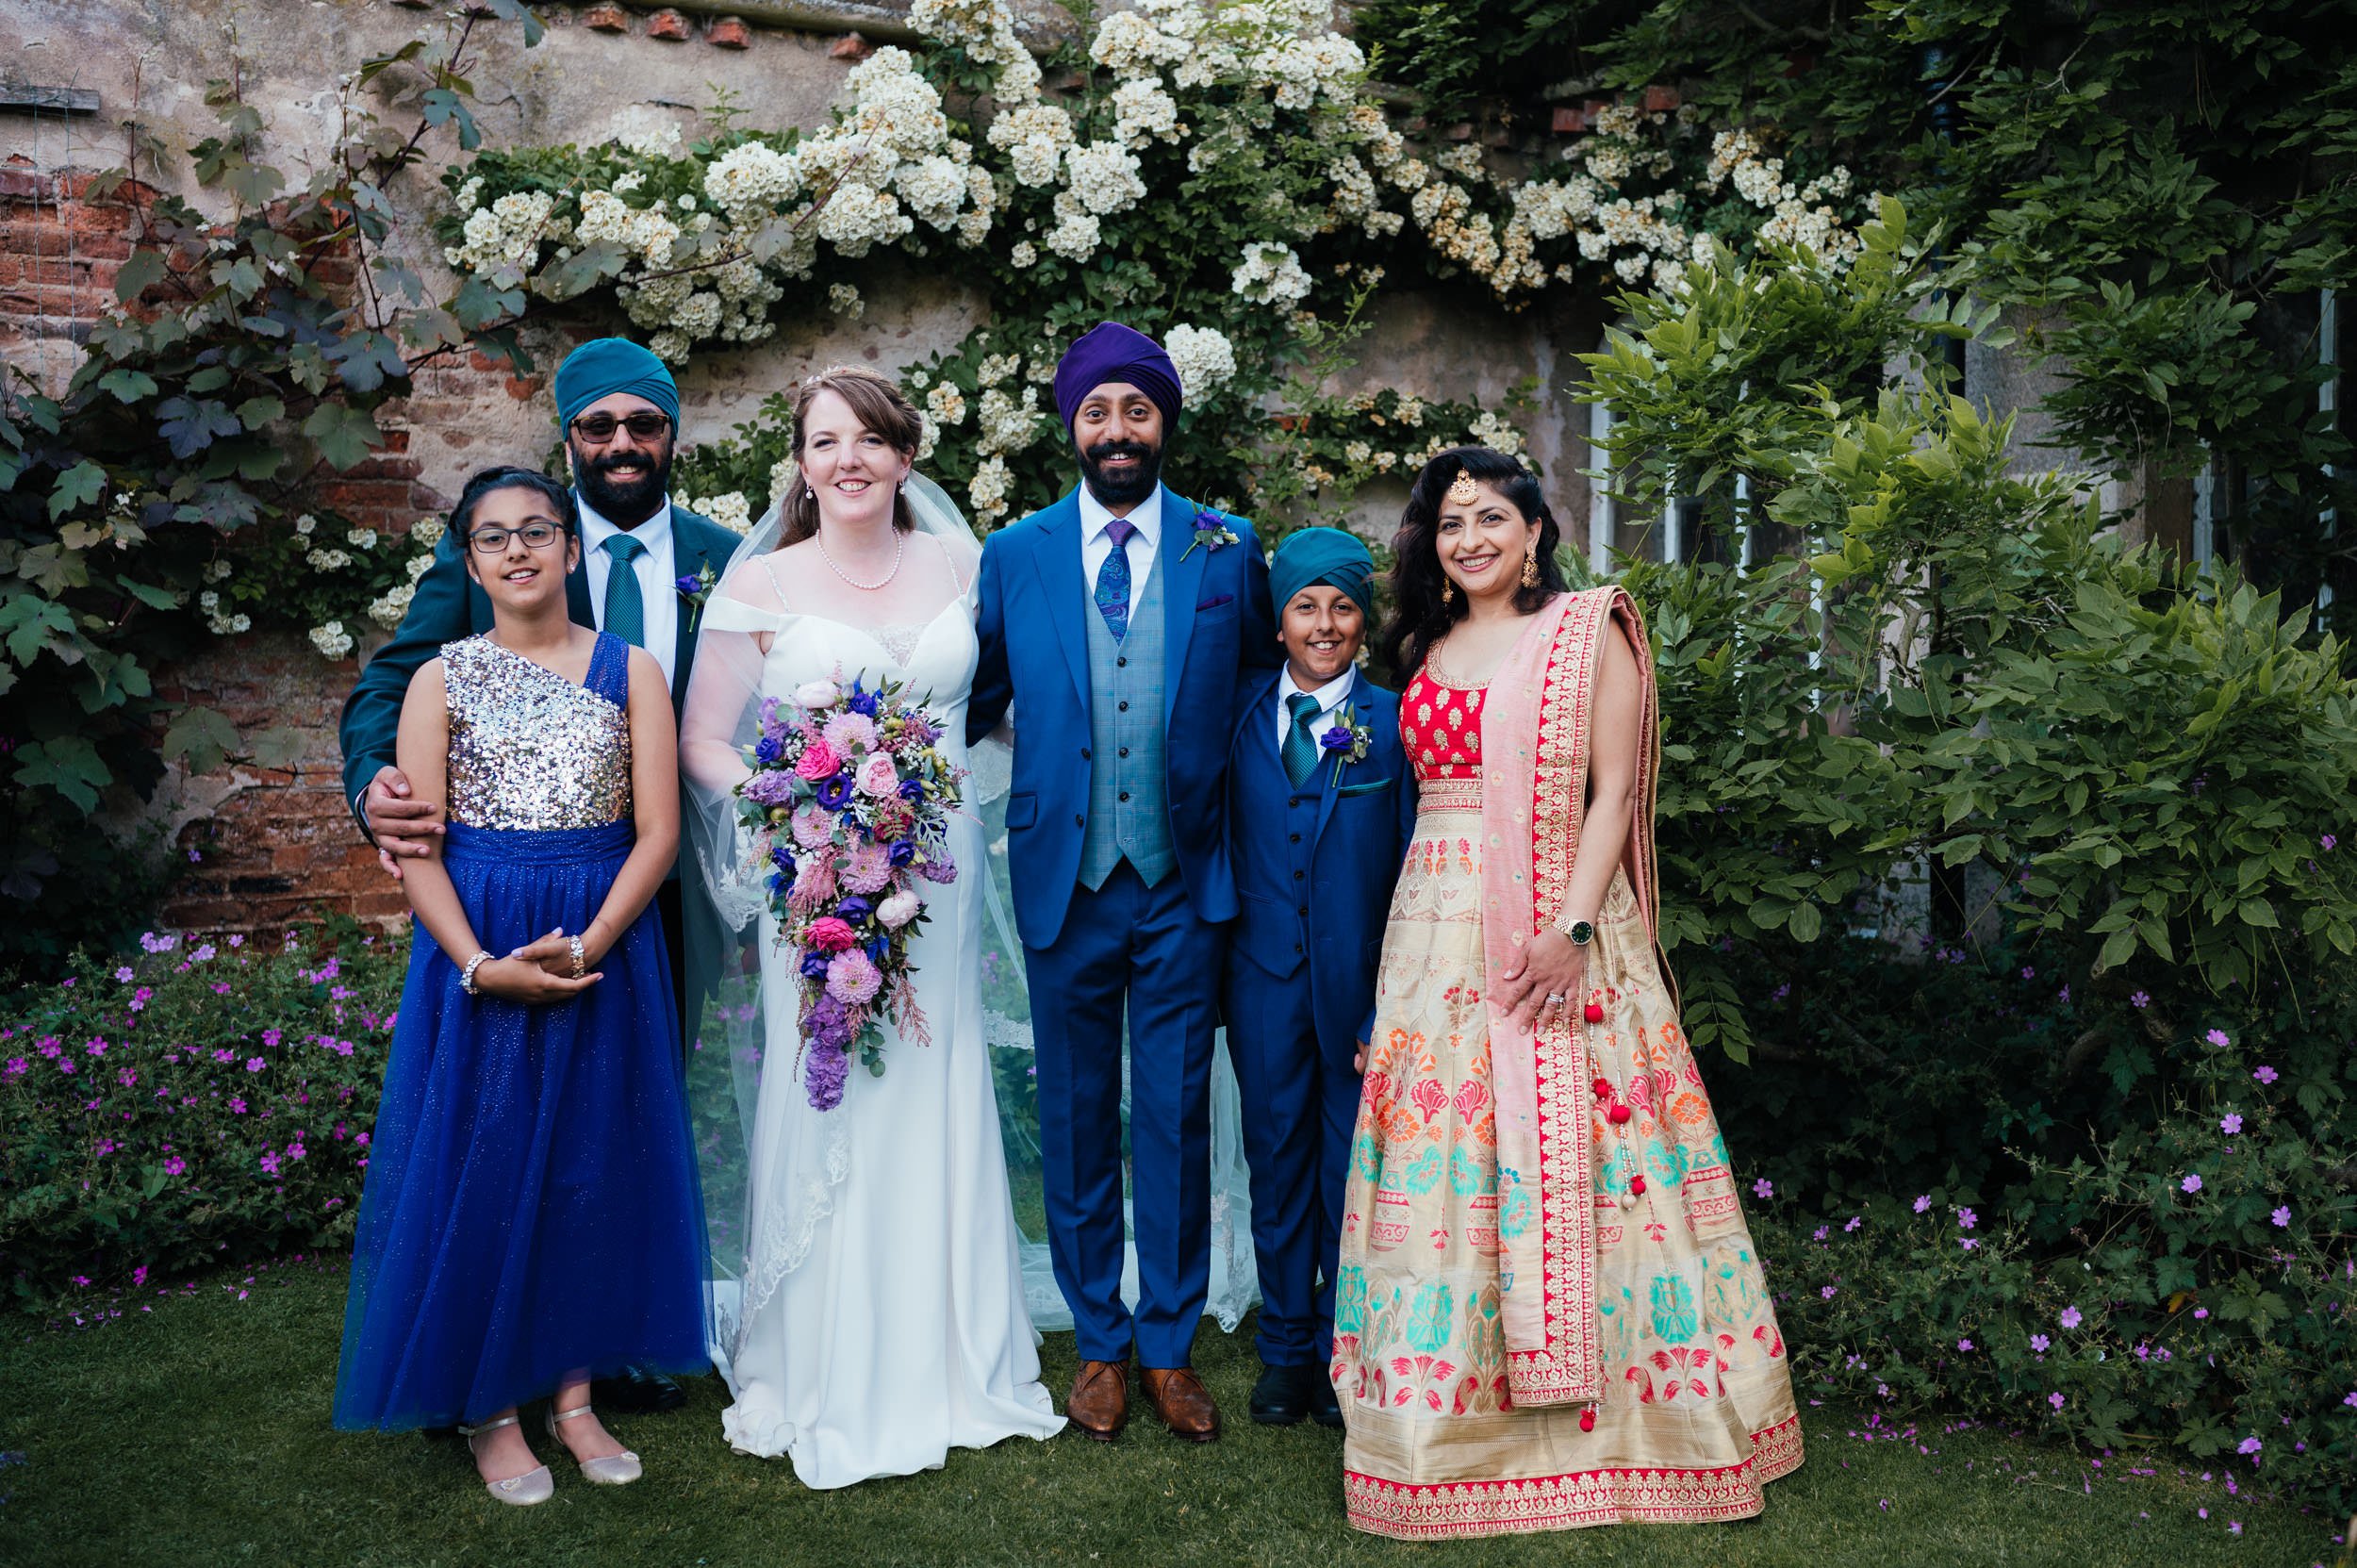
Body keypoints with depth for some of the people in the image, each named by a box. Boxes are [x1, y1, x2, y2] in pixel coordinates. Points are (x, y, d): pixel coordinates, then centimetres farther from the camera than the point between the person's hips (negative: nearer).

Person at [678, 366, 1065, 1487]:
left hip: (938, 877, 2)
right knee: (822, 1112, 0)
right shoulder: (761, 582, -1)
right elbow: (702, 740, 1)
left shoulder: (961, 565, 6)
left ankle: (949, 1362, 24)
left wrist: (946, 774, -1)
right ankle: (821, 1379, 17)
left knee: (937, 1113, 8)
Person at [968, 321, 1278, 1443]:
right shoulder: (1014, 555, 4)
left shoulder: (1228, 551, 4)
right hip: (1063, 876, 1)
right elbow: (979, 700, 10)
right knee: (1076, 1119, 9)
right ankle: (1099, 1343, 24)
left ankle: (1170, 1346, 21)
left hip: (1183, 882, 0)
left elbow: (1261, 686, 10)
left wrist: (1220, 791, 1)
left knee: (1175, 1117, 7)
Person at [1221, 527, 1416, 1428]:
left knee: (1354, 1165, 8)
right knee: (1276, 1158, 12)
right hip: (1264, 974, 2)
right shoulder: (1242, 713, 4)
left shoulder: (1394, 721, -3)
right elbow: (1219, 841, 7)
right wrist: (1213, 966, -2)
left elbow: (1414, 869, -4)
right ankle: (1285, 1347, 28)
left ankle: (1346, 1354, 25)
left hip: (1361, 979, -2)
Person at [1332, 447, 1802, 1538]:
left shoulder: (1589, 633, 0)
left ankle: (1609, 1409, 12)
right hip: (1438, 935, 4)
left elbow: (1614, 792, -6)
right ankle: (1454, 1411, 16)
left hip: (1559, 927, -4)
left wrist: (1573, 929, -18)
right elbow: (1426, 791, 14)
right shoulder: (1426, 651, 14)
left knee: (1563, 1157, -2)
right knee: (1445, 1167, 5)